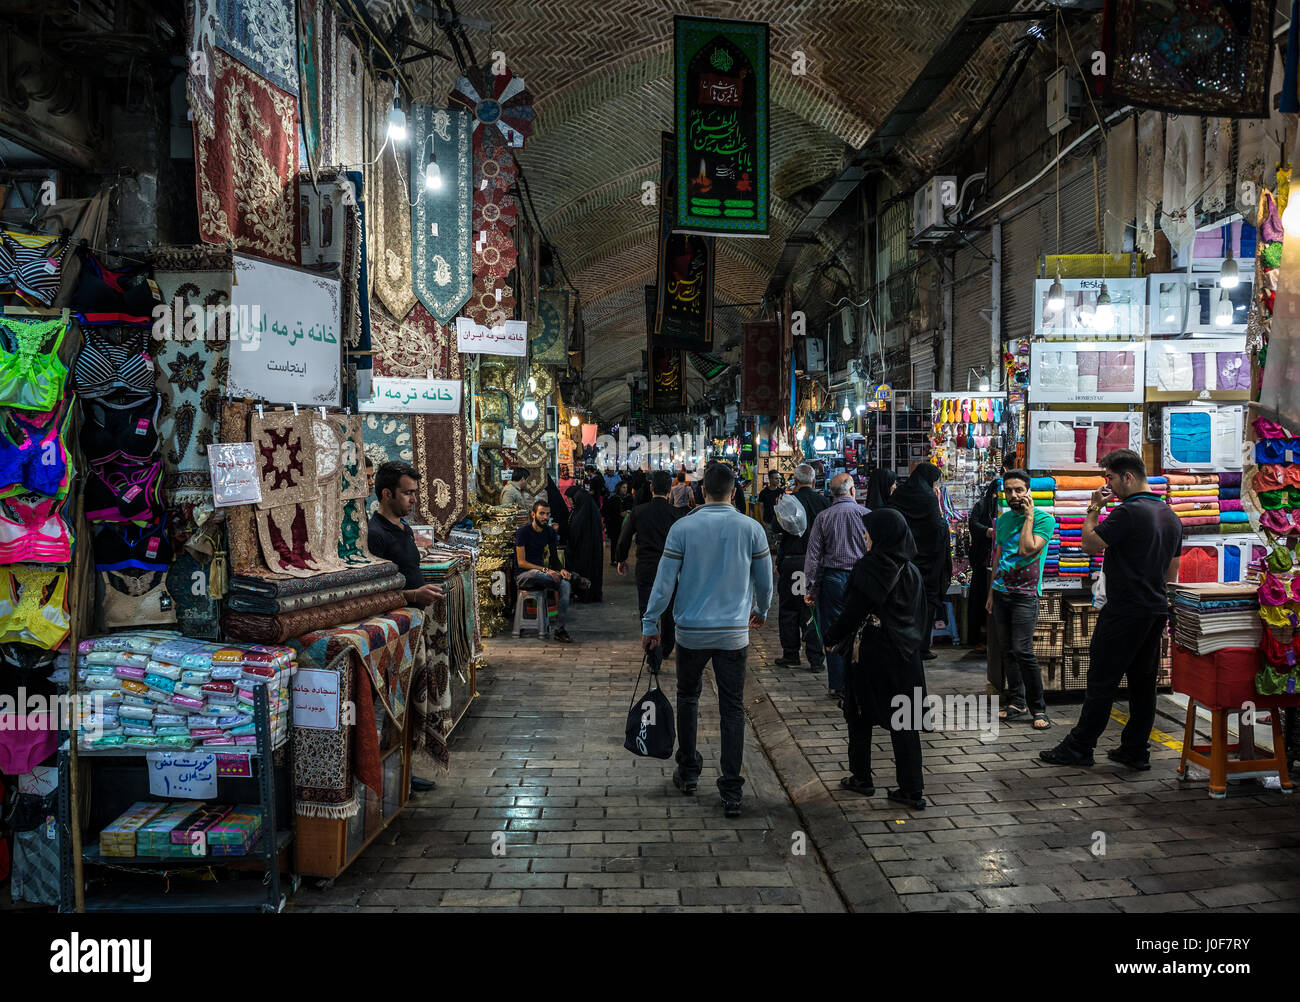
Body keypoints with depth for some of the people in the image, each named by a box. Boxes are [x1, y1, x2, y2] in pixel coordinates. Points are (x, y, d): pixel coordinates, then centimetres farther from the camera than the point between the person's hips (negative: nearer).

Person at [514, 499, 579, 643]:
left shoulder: (550, 532, 7)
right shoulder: (523, 532, -11)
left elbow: (554, 558, 12)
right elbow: (521, 562, -16)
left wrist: (560, 570, -12)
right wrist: (545, 570, -27)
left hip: (540, 572, 5)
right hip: (523, 576, -5)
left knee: (565, 585, -25)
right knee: (536, 573, -41)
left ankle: (560, 630, -26)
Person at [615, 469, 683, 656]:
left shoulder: (637, 512, -7)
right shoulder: (678, 514, -7)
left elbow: (624, 539, 2)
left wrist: (622, 560, 19)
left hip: (645, 569, -1)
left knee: (647, 611, 3)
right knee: (668, 610, 17)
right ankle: (666, 649, 31)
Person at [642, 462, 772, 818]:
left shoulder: (682, 528, -7)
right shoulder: (751, 528, -3)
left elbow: (664, 582, -6)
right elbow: (765, 581, 6)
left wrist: (650, 624, 5)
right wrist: (761, 611, 25)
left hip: (692, 631, 0)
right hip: (734, 632, 0)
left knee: (688, 697, 19)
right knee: (732, 708, 4)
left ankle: (688, 771, 29)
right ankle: (731, 791, 4)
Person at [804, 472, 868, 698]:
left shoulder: (823, 517, -2)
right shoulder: (867, 515, -2)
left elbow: (814, 555, -1)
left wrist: (811, 588, 5)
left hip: (833, 579, 0)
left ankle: (837, 686, 9)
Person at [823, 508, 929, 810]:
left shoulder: (869, 567, -15)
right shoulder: (911, 571, 4)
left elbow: (852, 612, -15)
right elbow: (923, 615, 10)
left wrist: (831, 638, -1)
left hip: (870, 653, -5)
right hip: (905, 656, 5)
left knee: (860, 716, 12)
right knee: (903, 722, 7)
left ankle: (862, 778, 21)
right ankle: (912, 790, 8)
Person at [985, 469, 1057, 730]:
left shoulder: (1044, 518, -6)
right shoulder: (1002, 519, 13)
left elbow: (1027, 549, -20)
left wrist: (1029, 515, -13)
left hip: (1025, 594, -6)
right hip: (1001, 593, 6)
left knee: (1022, 651, -13)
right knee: (1006, 650, 7)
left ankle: (1038, 708, -3)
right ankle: (1017, 702, 16)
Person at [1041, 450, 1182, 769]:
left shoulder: (1129, 512, -17)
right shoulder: (1171, 516, 13)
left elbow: (1089, 544, -14)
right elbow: (1171, 572, 18)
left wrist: (1093, 509, -2)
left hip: (1124, 612, -9)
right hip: (1156, 610, 9)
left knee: (1101, 682, -2)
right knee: (1143, 682, 11)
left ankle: (1078, 748, 6)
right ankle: (1136, 751, 16)